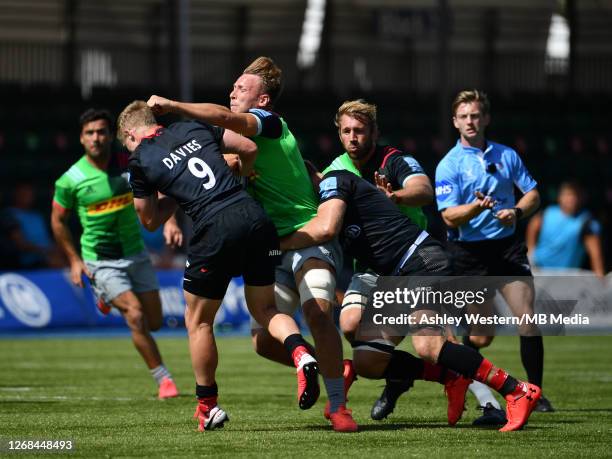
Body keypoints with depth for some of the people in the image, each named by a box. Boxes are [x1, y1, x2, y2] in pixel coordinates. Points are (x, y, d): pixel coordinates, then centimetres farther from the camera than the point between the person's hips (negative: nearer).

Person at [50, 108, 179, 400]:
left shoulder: (128, 164, -7)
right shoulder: (71, 180, -11)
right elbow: (58, 220, 3)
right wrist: (74, 260, 2)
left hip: (135, 254, 4)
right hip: (101, 262, -4)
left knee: (154, 322, 6)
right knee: (135, 315, -20)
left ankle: (109, 298, 37)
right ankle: (164, 380, -9)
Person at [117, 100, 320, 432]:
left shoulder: (140, 161, 8)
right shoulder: (193, 129, 18)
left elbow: (150, 221, 17)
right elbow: (249, 148, 19)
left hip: (216, 229, -4)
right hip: (255, 215, 4)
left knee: (198, 320, 15)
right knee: (264, 308, 19)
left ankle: (207, 407, 20)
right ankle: (300, 353, -10)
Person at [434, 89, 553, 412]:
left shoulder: (506, 156, 9)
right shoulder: (449, 165, -3)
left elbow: (532, 193, 14)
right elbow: (450, 217, -12)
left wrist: (516, 211, -7)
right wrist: (477, 206, -31)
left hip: (507, 246, 3)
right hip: (469, 252, -3)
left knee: (527, 319, -10)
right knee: (482, 336, -1)